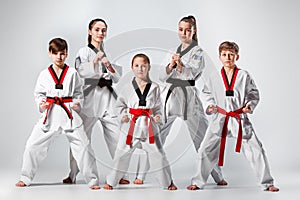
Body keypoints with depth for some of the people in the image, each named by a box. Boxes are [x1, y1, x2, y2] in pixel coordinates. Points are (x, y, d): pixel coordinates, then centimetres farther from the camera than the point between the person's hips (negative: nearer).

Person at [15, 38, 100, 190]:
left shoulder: (72, 73, 5)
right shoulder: (44, 74, 6)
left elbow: (78, 93, 11)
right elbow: (38, 93, 13)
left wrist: (77, 103, -7)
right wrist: (41, 103, -6)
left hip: (69, 114, -1)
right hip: (50, 114, 1)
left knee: (83, 146, -6)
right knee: (33, 145, 0)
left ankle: (92, 181, 7)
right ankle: (26, 178, 20)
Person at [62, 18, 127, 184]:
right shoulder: (84, 51, 4)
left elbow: (117, 78, 9)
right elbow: (81, 71, -13)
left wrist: (109, 65, -7)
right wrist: (95, 61, -24)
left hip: (108, 98, 4)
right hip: (90, 97, -3)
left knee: (116, 139, 0)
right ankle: (73, 175, 12)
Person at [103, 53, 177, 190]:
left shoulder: (155, 87, 1)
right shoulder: (128, 88, 0)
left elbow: (158, 106, 11)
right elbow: (119, 105, 11)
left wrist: (158, 116, -7)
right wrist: (123, 115, -6)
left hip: (149, 127, 0)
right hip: (131, 125, 0)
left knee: (158, 154, 3)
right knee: (122, 155, 8)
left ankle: (168, 182, 19)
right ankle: (110, 181, 25)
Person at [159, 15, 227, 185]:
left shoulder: (198, 52, 0)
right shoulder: (174, 51, 17)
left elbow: (191, 74, -13)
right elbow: (162, 76, 11)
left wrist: (180, 64, -31)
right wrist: (171, 65, -8)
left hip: (188, 96, -4)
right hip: (170, 95, 5)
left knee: (203, 139, -2)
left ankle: (218, 177, 9)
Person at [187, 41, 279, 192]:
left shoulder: (244, 76, -2)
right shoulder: (214, 78, 3)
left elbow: (254, 94, 6)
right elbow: (208, 94, 17)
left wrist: (250, 106, -10)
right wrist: (210, 106, 0)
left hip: (240, 119, -1)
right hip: (220, 119, 1)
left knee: (256, 150, -3)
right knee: (206, 151, 1)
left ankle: (267, 183, 13)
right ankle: (198, 182, 20)